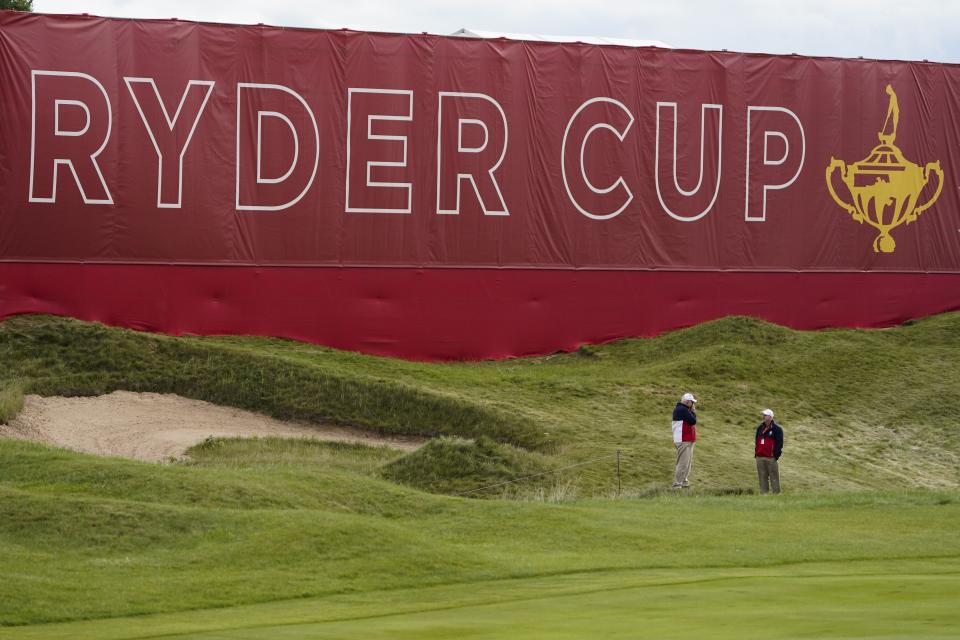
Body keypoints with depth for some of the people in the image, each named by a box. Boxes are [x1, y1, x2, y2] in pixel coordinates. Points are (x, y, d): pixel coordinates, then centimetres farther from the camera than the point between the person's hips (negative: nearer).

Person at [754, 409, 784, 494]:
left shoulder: (777, 429, -4)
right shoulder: (760, 428, 16)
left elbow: (779, 443, -7)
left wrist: (776, 455, -13)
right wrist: (756, 453, 12)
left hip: (771, 458, -6)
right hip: (760, 458, 6)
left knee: (774, 477, -3)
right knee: (762, 477, 7)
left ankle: (776, 493, -1)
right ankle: (764, 493, 11)